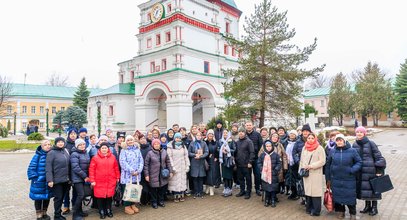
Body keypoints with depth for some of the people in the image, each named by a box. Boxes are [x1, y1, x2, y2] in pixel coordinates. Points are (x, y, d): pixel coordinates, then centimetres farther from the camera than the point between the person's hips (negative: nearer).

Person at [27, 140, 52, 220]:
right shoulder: (37, 156, -13)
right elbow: (31, 168, -11)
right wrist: (35, 178, -14)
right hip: (39, 182, -3)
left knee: (47, 197, 16)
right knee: (38, 198, 9)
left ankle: (44, 213, 35)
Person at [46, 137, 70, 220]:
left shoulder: (65, 151, 9)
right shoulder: (52, 153, -10)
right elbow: (48, 168, -14)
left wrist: (69, 178, 14)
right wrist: (49, 180, -19)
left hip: (65, 180, 6)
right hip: (57, 180, -6)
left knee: (62, 197, 14)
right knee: (58, 198, 1)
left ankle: (58, 213, 28)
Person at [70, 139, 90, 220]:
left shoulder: (85, 153, 12)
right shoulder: (74, 154, -12)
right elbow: (75, 167, -18)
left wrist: (87, 176, 7)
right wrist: (85, 176, -15)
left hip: (84, 178, 7)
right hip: (77, 178, -7)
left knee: (80, 195, 13)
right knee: (81, 195, -11)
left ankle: (79, 211, 26)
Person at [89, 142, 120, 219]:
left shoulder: (113, 157, 4)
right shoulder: (95, 158, -3)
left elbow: (116, 168, 10)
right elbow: (91, 170, -4)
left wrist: (117, 177, 8)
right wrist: (92, 180, -7)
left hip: (111, 181, 2)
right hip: (99, 182, -2)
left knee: (109, 196, 8)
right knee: (100, 196, 4)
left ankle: (109, 210, 25)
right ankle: (102, 212, 20)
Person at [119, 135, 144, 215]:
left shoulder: (137, 149, 11)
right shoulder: (124, 150, -1)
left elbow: (141, 161, 6)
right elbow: (123, 162, -12)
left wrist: (138, 170, -9)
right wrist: (131, 171, -17)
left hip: (136, 175, 4)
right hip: (127, 175, -4)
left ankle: (133, 204, 23)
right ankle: (127, 207, 13)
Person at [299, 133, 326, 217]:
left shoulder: (319, 148, -5)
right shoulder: (304, 148, 12)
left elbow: (322, 161, -9)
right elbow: (302, 160, 19)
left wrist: (311, 166, -15)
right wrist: (302, 169, 11)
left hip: (316, 174, -5)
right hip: (306, 173, 5)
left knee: (315, 191, -4)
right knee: (307, 190, 9)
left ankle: (316, 210, 6)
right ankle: (309, 208, 21)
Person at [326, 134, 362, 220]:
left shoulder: (352, 151, -6)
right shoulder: (332, 151, 0)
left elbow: (359, 162, 1)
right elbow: (328, 165, 5)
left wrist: (352, 170, -16)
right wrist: (328, 179, 6)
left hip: (349, 180, -2)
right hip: (336, 180, 2)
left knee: (350, 197, 7)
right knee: (338, 196, 12)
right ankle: (340, 211, 33)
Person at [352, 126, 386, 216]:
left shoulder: (371, 144, -9)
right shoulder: (355, 144, 6)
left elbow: (379, 157, -8)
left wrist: (380, 170, -12)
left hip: (371, 171, -5)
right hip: (360, 172, 5)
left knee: (372, 188, 4)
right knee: (364, 188, 12)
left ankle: (374, 207, 20)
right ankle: (367, 206, 29)